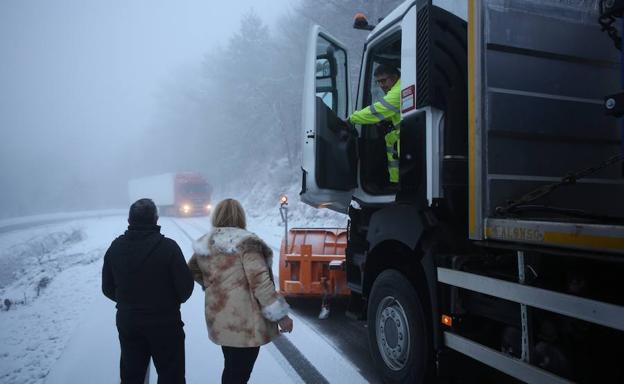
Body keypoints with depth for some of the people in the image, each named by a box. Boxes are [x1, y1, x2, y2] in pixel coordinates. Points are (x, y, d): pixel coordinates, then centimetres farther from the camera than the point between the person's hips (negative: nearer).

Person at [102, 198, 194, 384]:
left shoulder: (115, 247, -3)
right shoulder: (168, 246, -19)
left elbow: (108, 288, 5)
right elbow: (185, 287, -16)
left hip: (127, 323, 5)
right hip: (165, 324, -5)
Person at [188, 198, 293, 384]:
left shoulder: (204, 244, 6)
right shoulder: (246, 243, -16)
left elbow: (193, 270, 23)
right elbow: (260, 282, -21)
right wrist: (280, 314, -16)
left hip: (219, 321, 7)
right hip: (245, 322, -7)